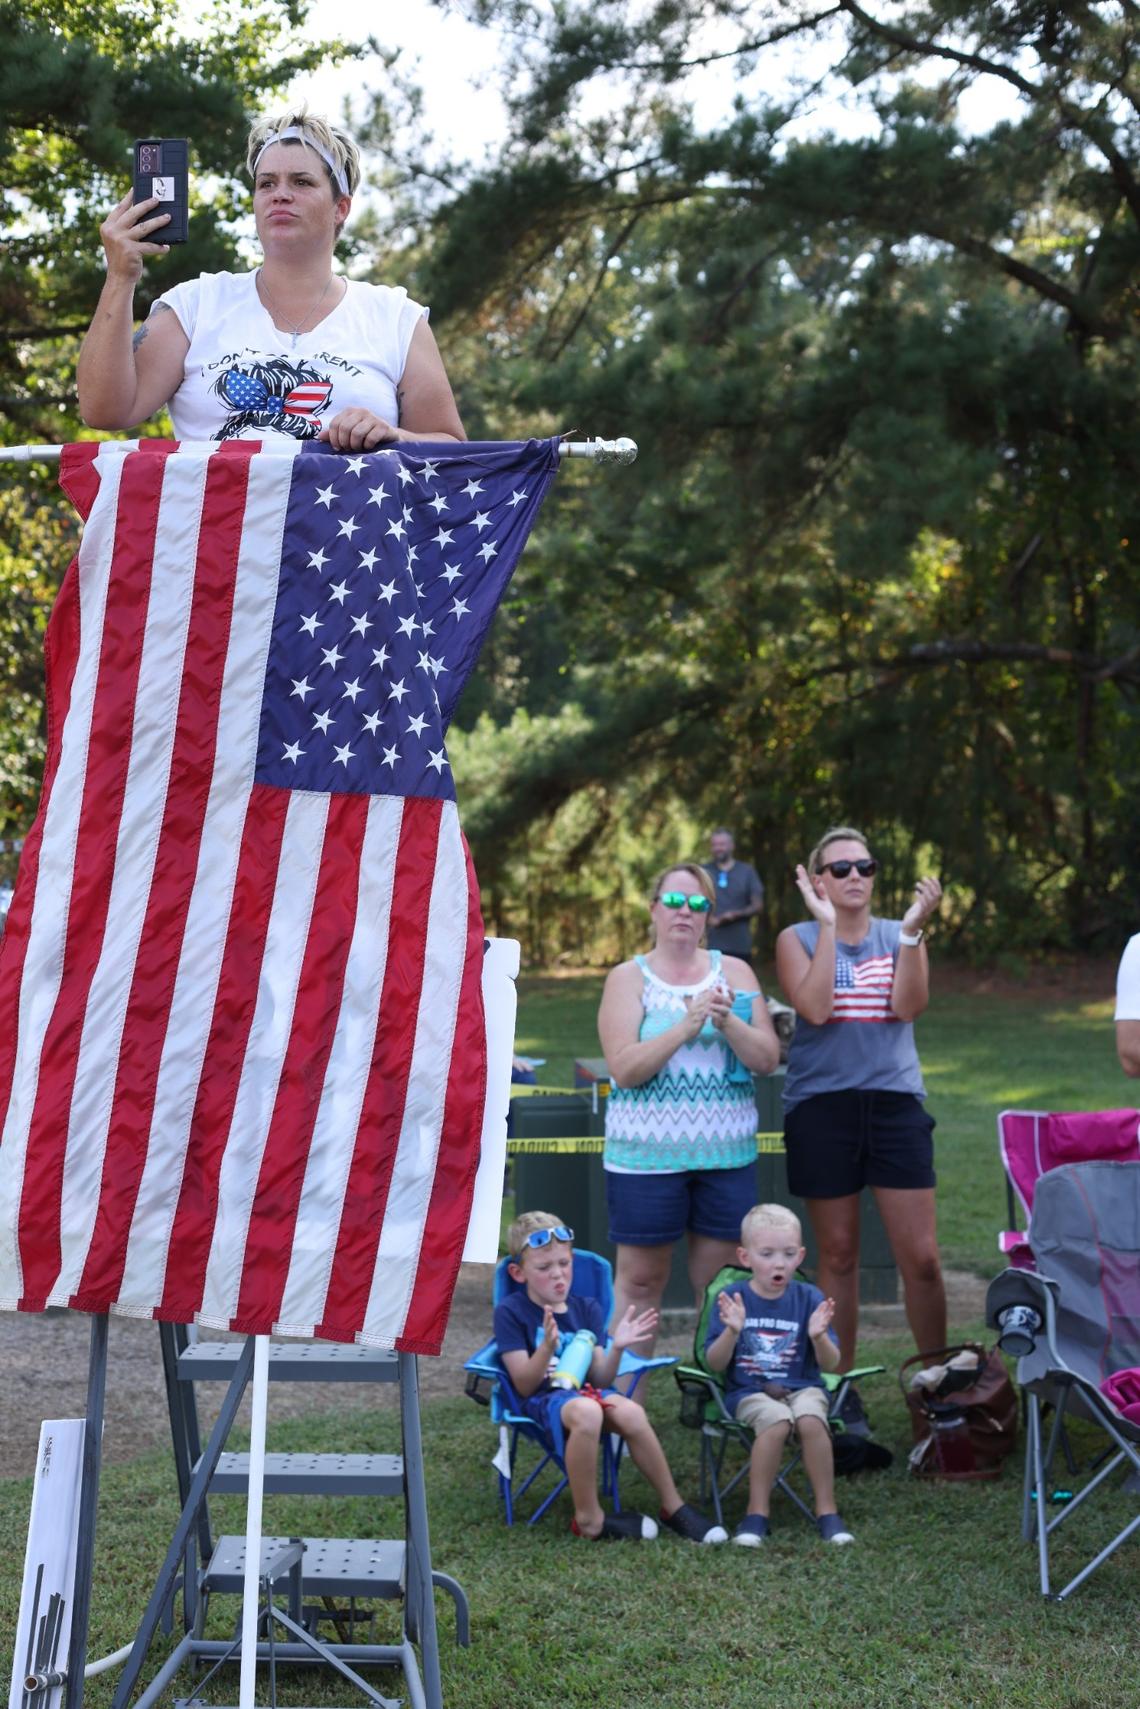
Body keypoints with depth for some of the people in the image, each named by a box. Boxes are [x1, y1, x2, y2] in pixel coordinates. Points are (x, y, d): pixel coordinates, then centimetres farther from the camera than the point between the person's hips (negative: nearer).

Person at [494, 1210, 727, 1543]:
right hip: (542, 1399, -5)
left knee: (631, 1412, -29)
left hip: (585, 1391, 5)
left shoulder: (586, 1309, 13)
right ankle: (589, 1519, -26)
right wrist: (547, 1346, -25)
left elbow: (600, 1381, 7)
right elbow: (525, 1385, -9)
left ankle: (673, 1506, -13)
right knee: (586, 1412, -39)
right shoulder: (510, 1312, -1)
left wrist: (616, 1348, -12)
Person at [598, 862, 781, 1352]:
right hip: (646, 1154, -2)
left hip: (725, 1151, 3)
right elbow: (623, 1068, -11)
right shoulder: (628, 978, 1)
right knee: (639, 1279, 2)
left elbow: (767, 1059, 2)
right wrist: (687, 1026, -20)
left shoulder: (735, 973, 9)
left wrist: (727, 1022, -16)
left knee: (719, 1281, 6)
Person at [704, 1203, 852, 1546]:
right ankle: (756, 1513, -24)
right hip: (748, 1391, -1)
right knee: (776, 1420, -34)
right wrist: (732, 1331, -21)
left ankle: (827, 1511, -19)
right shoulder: (732, 1298, 1)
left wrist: (819, 1336, -20)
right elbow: (715, 1364, -2)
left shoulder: (809, 1298, 4)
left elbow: (830, 1364, 1)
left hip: (802, 1386, 1)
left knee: (810, 1420, -32)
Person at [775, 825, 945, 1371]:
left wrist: (912, 928, -15)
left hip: (894, 1101, 1)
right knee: (837, 1256, 7)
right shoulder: (797, 939, 4)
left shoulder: (898, 936, 9)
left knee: (921, 1259, -3)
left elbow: (909, 1006, -9)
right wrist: (827, 925, -14)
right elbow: (814, 1008, -14)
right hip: (821, 1105, -1)